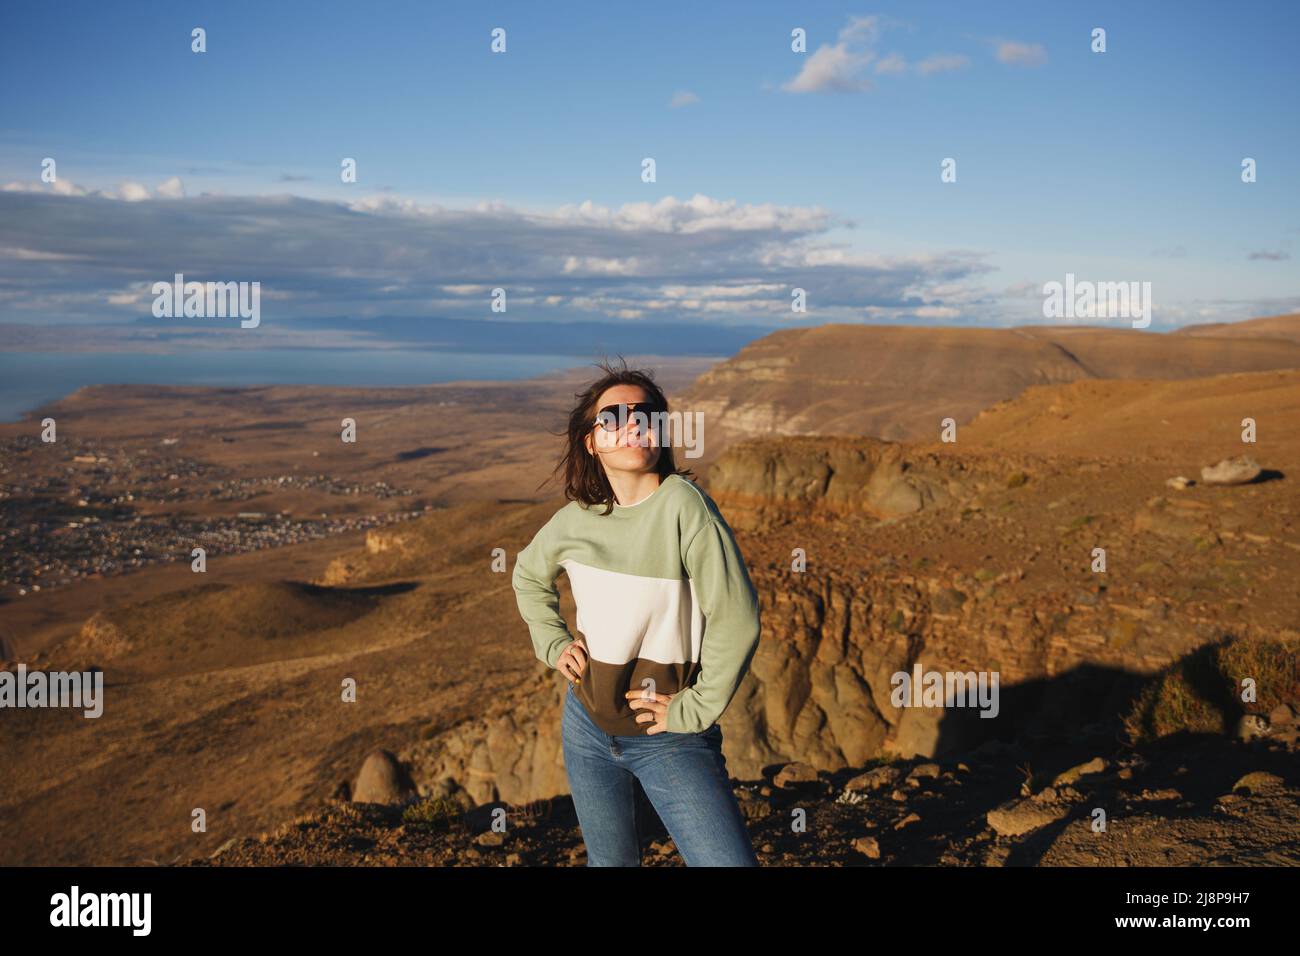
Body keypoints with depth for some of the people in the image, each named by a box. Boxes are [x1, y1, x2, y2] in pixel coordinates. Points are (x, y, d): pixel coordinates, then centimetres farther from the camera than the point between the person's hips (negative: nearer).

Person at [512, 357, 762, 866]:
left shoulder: (681, 504, -18)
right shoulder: (575, 520, -3)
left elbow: (736, 621, -19)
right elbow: (529, 575, 20)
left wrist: (694, 711, -13)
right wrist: (553, 644, 7)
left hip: (669, 737, -4)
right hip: (587, 727, 4)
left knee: (732, 861, -12)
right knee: (611, 861, 18)